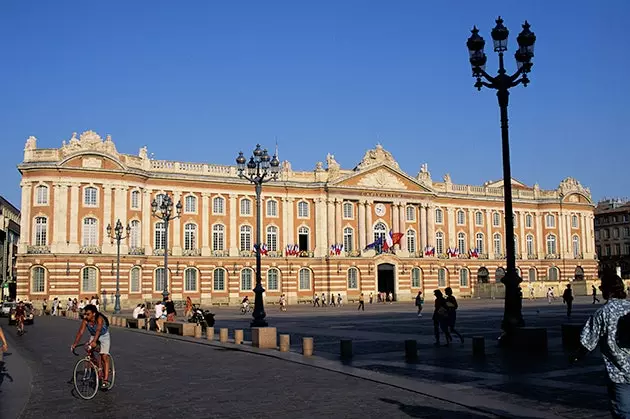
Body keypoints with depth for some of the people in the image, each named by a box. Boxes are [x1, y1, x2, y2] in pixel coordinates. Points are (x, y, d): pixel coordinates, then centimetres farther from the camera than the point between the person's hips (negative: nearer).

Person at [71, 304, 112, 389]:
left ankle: (106, 380, -16)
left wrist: (94, 341, -63)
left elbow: (98, 330, -48)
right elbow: (80, 332, -27)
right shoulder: (85, 321, -20)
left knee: (104, 357, -14)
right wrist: (75, 344, -40)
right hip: (93, 336, 5)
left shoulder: (99, 319, -33)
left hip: (104, 336, -5)